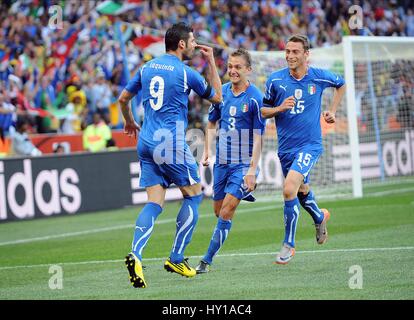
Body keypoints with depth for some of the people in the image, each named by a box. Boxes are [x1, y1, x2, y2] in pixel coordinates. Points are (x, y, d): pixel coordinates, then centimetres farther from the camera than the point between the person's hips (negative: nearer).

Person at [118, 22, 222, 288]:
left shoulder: (147, 68, 12)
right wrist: (211, 61, 13)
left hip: (146, 143, 6)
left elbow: (123, 99, 20)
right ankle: (176, 259, 8)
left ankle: (136, 255, -18)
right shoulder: (186, 73, -6)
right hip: (171, 143, -6)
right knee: (194, 195, 9)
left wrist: (130, 123, 39)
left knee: (155, 202, 4)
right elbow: (216, 97, 8)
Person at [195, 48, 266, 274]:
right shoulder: (222, 92, 4)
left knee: (226, 211, -13)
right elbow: (212, 123, 19)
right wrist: (206, 151, 9)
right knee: (218, 210, 11)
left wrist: (252, 170, -17)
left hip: (244, 164, -6)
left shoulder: (255, 98, -12)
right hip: (222, 161, 6)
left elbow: (258, 137, -12)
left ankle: (207, 260, -9)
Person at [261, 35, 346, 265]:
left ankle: (289, 244, -8)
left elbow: (341, 84, 18)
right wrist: (279, 108, -16)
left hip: (310, 144, -3)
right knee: (301, 190, 19)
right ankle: (319, 217, 53)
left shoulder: (319, 77, -4)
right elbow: (262, 111, 4)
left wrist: (332, 110, 10)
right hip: (286, 146, 3)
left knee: (289, 189, -21)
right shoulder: (275, 80, -4)